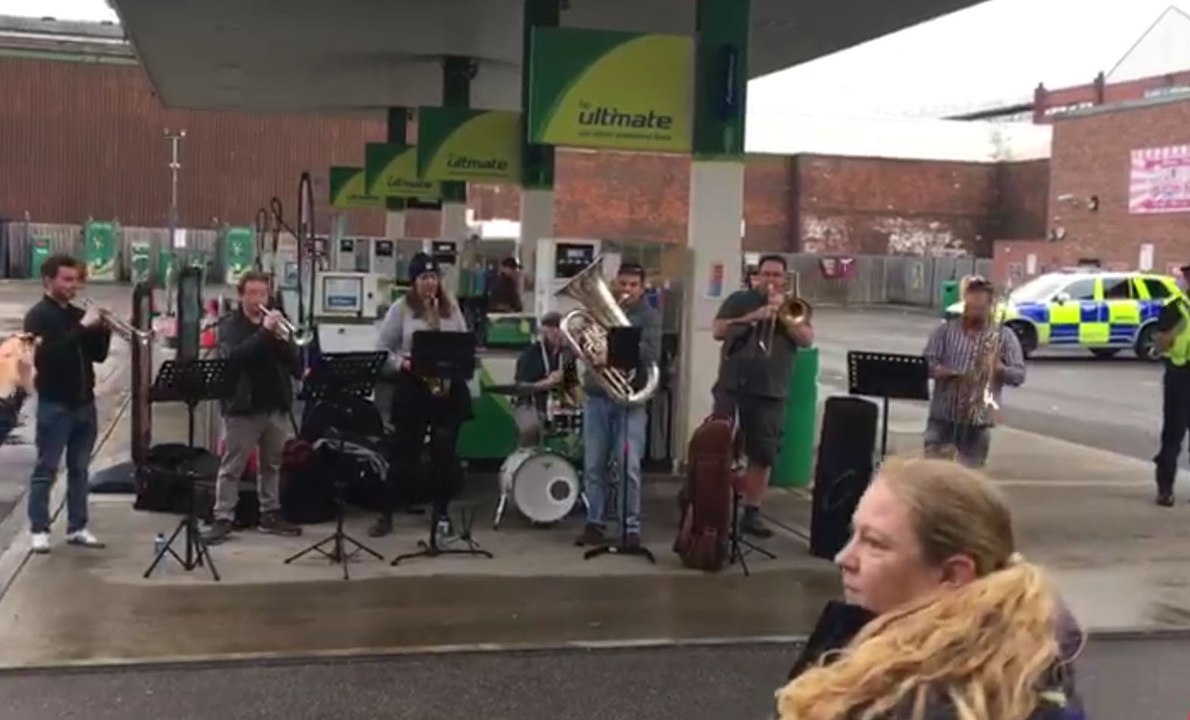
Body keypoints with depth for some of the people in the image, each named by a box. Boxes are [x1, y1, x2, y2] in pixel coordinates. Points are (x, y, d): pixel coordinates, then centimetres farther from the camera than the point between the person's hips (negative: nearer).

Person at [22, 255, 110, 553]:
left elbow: (98, 355, 12)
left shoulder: (78, 314, 12)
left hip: (84, 402, 6)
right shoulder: (38, 316, -6)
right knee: (46, 469, -1)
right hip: (54, 404, -6)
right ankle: (39, 530, 4)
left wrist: (104, 330, -5)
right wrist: (82, 327, -24)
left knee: (79, 469, 10)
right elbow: (48, 353, -22)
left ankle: (77, 528, 15)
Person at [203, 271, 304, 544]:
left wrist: (281, 339, -12)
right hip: (243, 406, -5)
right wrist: (264, 332, -23)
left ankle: (270, 514, 21)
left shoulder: (274, 322, 12)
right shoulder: (230, 324, 0)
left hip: (276, 405, 5)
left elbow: (296, 366, 5)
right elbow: (233, 357, -20)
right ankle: (223, 519, 0)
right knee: (231, 466, -2)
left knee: (271, 464, 13)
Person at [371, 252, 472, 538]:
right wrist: (403, 364, -16)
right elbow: (381, 349, -1)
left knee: (444, 451, 4)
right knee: (404, 452, 0)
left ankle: (442, 512, 16)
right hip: (411, 386, -2)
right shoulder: (401, 308, 0)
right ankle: (386, 514, 7)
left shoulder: (451, 307, 8)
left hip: (449, 387, 3)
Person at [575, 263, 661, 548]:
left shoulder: (649, 316, 2)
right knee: (593, 465, 6)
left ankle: (631, 526, 5)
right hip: (597, 396, 3)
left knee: (629, 466, -4)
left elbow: (651, 354, -14)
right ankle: (595, 522, 16)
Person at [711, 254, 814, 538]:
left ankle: (751, 513, 10)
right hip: (732, 386, -2)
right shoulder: (739, 300, 8)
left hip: (771, 391, 2)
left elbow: (807, 339, -3)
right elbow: (718, 330, -5)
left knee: (763, 455, 2)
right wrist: (753, 317, -14)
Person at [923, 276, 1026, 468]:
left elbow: (1019, 376, -1)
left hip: (979, 420, 0)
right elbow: (927, 364, -2)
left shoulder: (1005, 336, 3)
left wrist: (997, 366, -20)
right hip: (942, 416, 0)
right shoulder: (946, 330, 5)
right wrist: (952, 374, -19)